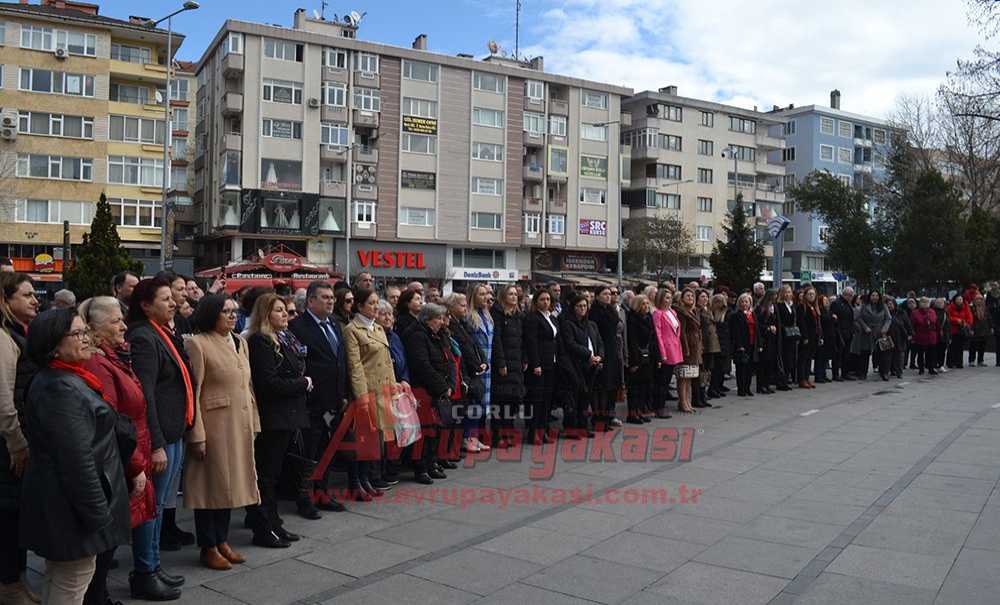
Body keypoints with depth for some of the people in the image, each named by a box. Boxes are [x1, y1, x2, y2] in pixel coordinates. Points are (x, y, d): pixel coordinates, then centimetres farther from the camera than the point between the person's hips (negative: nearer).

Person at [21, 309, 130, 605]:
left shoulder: (58, 380, 10)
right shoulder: (62, 388, -23)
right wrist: (97, 513, -22)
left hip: (57, 501, 11)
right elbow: (78, 460, -26)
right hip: (70, 505, -11)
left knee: (59, 580, 22)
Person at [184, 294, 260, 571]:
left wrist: (254, 423, 11)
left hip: (241, 425, 7)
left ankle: (222, 540, 27)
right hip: (214, 425, -7)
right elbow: (193, 393, -13)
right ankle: (208, 547, 16)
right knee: (211, 484, 3)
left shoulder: (240, 342, 11)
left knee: (230, 482, 14)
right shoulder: (198, 344, -10)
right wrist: (197, 434, -16)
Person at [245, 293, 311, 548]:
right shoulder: (260, 342, -13)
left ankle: (272, 522, 25)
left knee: (274, 471, 16)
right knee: (267, 472, 1)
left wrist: (304, 383, -4)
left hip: (288, 414, 9)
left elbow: (298, 371, 16)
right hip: (272, 417, -9)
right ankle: (263, 529, 10)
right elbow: (269, 383, -19)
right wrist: (303, 383, -10)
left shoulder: (286, 338, 15)